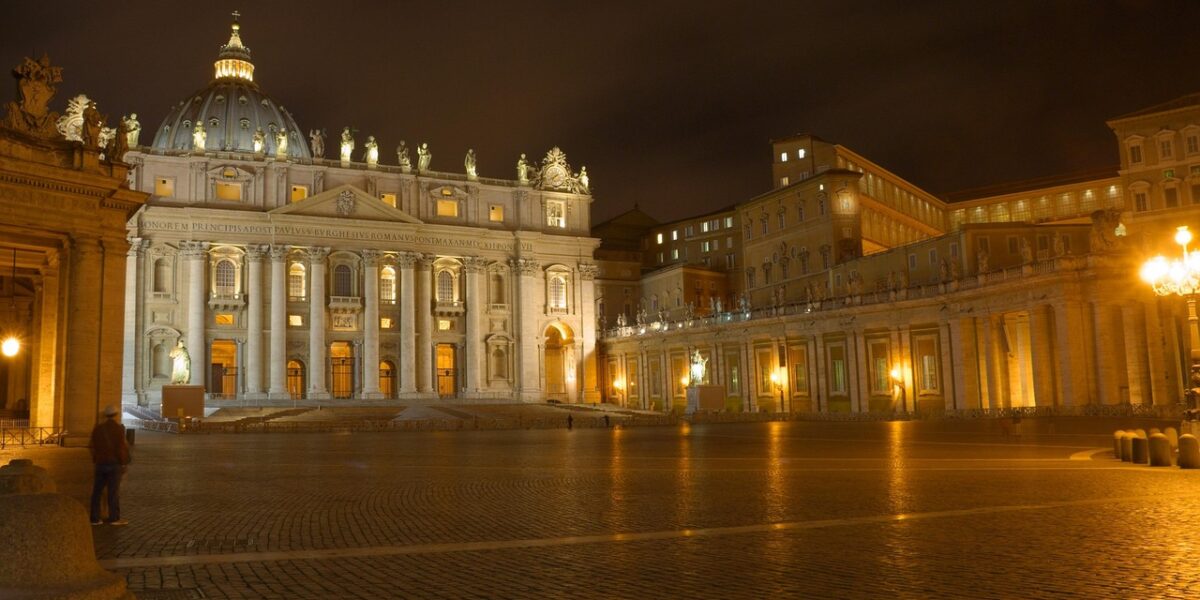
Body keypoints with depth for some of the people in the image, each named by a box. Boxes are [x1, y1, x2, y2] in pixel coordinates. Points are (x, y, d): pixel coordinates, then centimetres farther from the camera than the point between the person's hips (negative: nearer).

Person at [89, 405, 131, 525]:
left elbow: (93, 447, 10)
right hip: (114, 463, -5)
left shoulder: (98, 428, 7)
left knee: (97, 490, 8)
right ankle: (114, 518, 1)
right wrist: (124, 463, -6)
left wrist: (95, 461, 17)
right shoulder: (119, 428, -10)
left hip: (100, 463, 5)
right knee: (114, 491, -2)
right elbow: (121, 447, -13)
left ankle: (95, 518, 9)